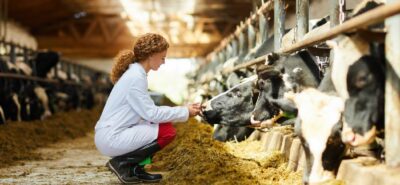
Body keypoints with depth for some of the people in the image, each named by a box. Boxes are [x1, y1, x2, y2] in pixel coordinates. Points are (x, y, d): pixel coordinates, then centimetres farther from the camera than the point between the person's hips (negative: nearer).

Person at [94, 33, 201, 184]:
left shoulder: (135, 73, 13)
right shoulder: (136, 77, -17)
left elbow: (149, 110, 14)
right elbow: (151, 113, -18)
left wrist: (183, 109, 7)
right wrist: (184, 112, -8)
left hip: (113, 134, 10)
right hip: (111, 138, -10)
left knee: (165, 126, 9)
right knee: (167, 131, -12)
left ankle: (133, 168, 8)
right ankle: (122, 163, -6)